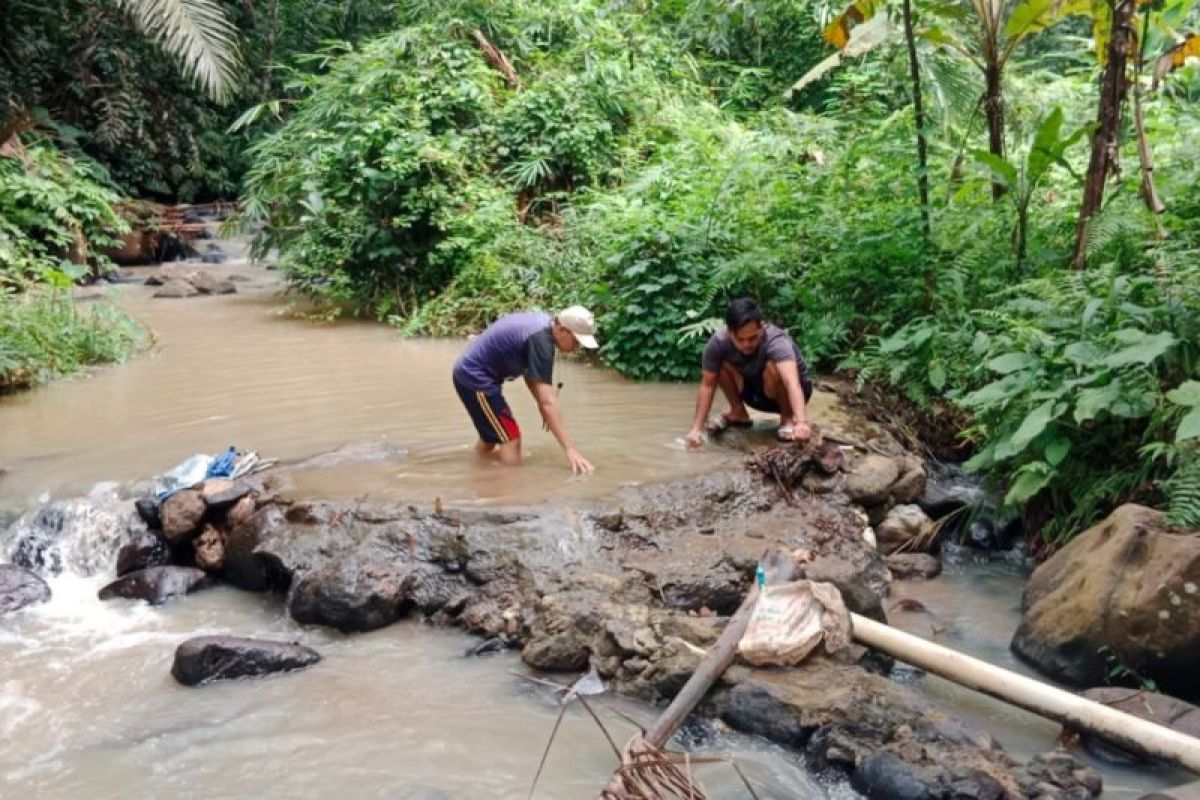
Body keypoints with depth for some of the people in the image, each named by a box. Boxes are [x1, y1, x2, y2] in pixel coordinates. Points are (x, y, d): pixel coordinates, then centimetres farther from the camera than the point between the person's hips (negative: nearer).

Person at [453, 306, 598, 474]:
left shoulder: (543, 323, 4)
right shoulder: (540, 339, -25)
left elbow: (528, 371, 18)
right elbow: (548, 402, -29)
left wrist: (541, 403, 5)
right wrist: (571, 449, -31)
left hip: (470, 373, 10)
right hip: (474, 377, -10)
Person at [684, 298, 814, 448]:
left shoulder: (776, 342, -35)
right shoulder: (718, 342, -24)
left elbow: (792, 382, -51)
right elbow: (707, 385, -17)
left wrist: (802, 422, -68)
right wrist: (696, 429, -27)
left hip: (785, 394, -4)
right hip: (754, 393, 4)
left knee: (772, 368, -34)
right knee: (721, 364, -20)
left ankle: (788, 417, -10)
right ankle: (738, 413, 3)